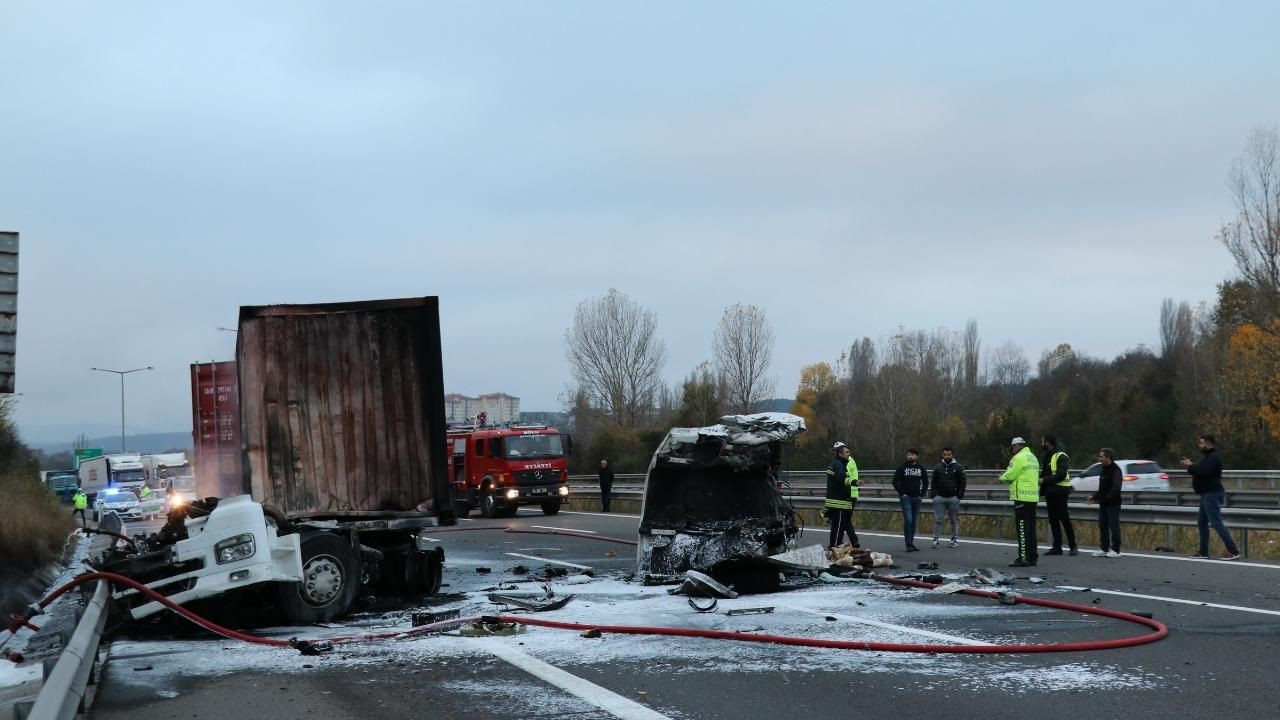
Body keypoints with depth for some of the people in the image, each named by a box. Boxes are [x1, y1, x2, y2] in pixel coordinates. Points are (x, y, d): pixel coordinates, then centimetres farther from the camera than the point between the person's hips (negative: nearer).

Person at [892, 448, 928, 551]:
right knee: (908, 520, -14)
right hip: (905, 498, -4)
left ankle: (911, 543, 15)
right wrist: (902, 493, -8)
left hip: (916, 498, 4)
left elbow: (926, 482, 18)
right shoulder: (902, 467, -1)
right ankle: (908, 545, -12)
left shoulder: (921, 468, 8)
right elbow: (895, 482, -1)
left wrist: (922, 494, 7)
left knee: (914, 522, 7)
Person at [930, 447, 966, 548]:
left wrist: (960, 496, -6)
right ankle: (935, 540, -1)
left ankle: (955, 540, 11)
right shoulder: (937, 467, 11)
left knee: (955, 520, 4)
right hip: (940, 497, 2)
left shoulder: (958, 467, 3)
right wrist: (933, 495, 2)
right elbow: (933, 483, 13)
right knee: (938, 520, -2)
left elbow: (962, 483, 3)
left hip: (953, 498, -2)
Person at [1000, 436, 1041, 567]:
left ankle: (1024, 558, -11)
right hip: (1033, 497, 9)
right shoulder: (1033, 457, 18)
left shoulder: (1019, 458, -12)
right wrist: (1008, 478, 13)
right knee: (1031, 528, 13)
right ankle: (1032, 557, 16)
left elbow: (1009, 475, -13)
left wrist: (1002, 478, 8)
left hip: (1022, 497, -9)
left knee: (1022, 528, -9)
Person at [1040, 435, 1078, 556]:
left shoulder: (1060, 456, -12)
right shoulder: (1047, 456, 16)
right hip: (1050, 492, 9)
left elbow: (1061, 475, -20)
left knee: (1064, 519, -6)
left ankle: (1073, 546, -1)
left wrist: (1045, 480, -17)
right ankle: (1057, 547, 12)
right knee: (1053, 520, 8)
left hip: (1059, 492, -9)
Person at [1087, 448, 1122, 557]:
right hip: (1103, 503, 9)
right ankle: (1104, 549, 17)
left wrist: (1108, 497, -28)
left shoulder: (1115, 470, -13)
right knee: (1103, 526, 10)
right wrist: (1094, 497, 11)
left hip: (1112, 504, -9)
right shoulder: (1103, 470, 15)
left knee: (1114, 526, -4)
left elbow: (1116, 487, -23)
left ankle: (1115, 550, 0)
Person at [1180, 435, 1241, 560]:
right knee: (1201, 522, 13)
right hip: (1207, 494, 11)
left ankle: (1233, 551, -15)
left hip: (1212, 494, -11)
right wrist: (1189, 466, 3)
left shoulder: (1214, 457, -14)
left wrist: (1191, 466, -15)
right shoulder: (1208, 457, 19)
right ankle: (1203, 552, 17)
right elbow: (1200, 471, 19)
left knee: (1216, 522, -14)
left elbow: (1204, 471, -27)